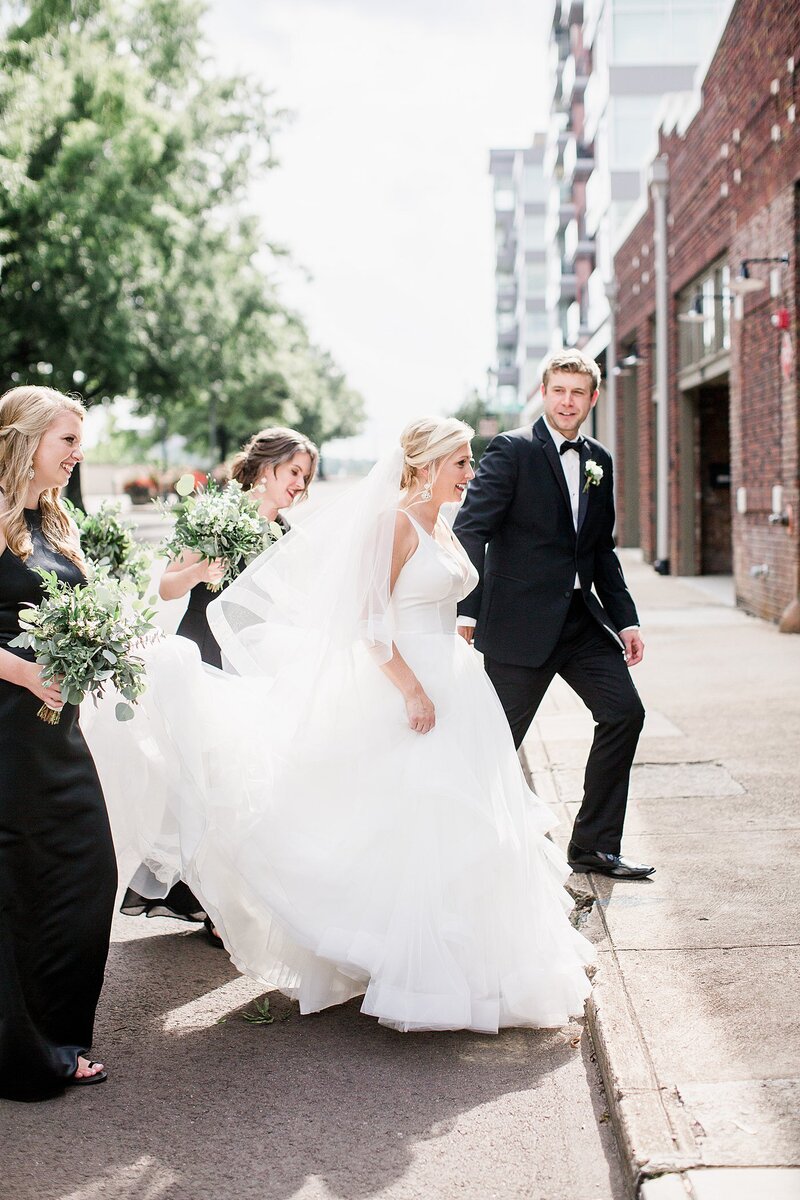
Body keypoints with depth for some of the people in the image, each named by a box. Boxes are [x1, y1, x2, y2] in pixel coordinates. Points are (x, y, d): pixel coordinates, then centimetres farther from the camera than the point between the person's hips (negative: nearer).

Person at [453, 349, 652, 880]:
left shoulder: (599, 461, 13)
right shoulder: (512, 449, -7)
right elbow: (470, 529, -14)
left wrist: (626, 618, 12)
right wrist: (467, 611, -22)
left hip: (582, 617, 7)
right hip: (521, 619, -6)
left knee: (625, 712, -1)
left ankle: (595, 846, 10)